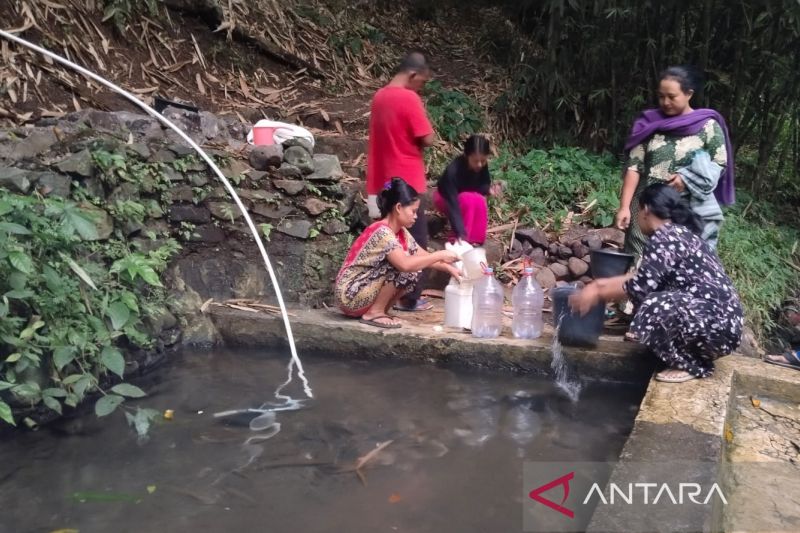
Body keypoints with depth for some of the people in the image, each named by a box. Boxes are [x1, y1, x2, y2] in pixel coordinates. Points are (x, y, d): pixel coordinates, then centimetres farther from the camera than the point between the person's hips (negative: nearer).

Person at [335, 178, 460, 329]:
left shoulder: (401, 232, 6)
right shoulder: (382, 232, -22)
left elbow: (423, 256, 11)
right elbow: (404, 264, -34)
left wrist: (448, 267, -4)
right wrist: (440, 255, -25)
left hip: (364, 292, 9)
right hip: (350, 294, -9)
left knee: (413, 272, 0)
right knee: (401, 267, -22)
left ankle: (379, 310, 5)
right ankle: (374, 313, -11)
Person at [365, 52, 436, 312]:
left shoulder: (379, 97, 11)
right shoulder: (409, 98, -15)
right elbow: (428, 139, -14)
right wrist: (416, 138, 3)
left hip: (385, 182, 8)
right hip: (408, 182, -8)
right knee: (414, 241, 3)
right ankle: (410, 299, 9)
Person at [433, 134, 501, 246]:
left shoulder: (482, 166, -20)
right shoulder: (453, 171, -36)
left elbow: (482, 185, -3)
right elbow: (452, 204, -39)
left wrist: (488, 189, -28)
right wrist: (460, 233, -46)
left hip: (469, 196, 5)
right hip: (445, 199, -4)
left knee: (480, 201, -29)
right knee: (469, 199, -34)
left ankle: (474, 239, -16)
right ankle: (461, 240, -23)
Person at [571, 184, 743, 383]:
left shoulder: (665, 237, -14)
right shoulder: (679, 233, 14)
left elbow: (640, 286, -18)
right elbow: (646, 278, 19)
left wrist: (598, 294, -4)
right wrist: (601, 284, 21)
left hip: (719, 327, -10)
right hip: (719, 320, 10)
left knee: (652, 309, -28)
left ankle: (693, 365, -7)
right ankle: (691, 356, 12)